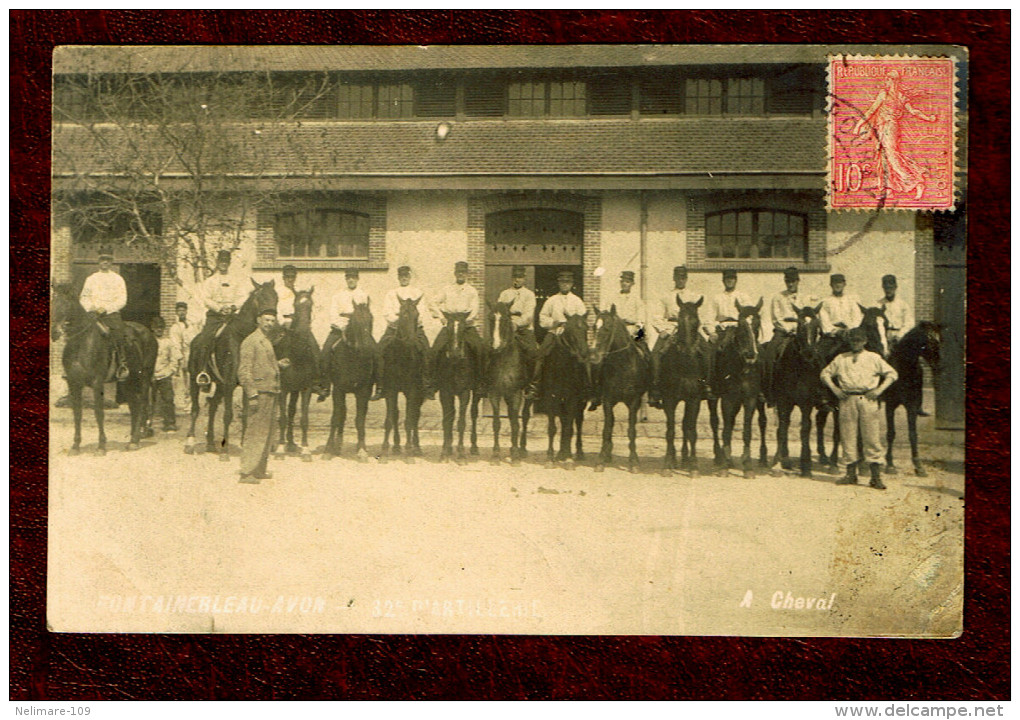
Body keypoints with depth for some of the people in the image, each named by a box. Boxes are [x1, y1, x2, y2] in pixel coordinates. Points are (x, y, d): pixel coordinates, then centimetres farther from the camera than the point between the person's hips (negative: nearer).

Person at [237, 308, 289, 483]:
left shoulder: (267, 342, 18)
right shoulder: (250, 342, -11)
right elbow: (244, 371, -16)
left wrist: (279, 364, 11)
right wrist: (252, 395, -20)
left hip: (271, 394, 10)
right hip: (260, 393, -9)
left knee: (268, 434, 14)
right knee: (255, 434, -7)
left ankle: (259, 470, 23)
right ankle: (246, 473, -2)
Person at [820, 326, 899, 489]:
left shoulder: (874, 358, 9)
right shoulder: (841, 359, 13)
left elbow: (891, 374, 9)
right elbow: (825, 373, 17)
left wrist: (879, 389, -4)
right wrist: (834, 388, 2)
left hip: (868, 399, -2)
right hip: (847, 400, 2)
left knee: (871, 436, -4)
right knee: (848, 435, 2)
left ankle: (875, 477, -1)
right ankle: (851, 474, 11)